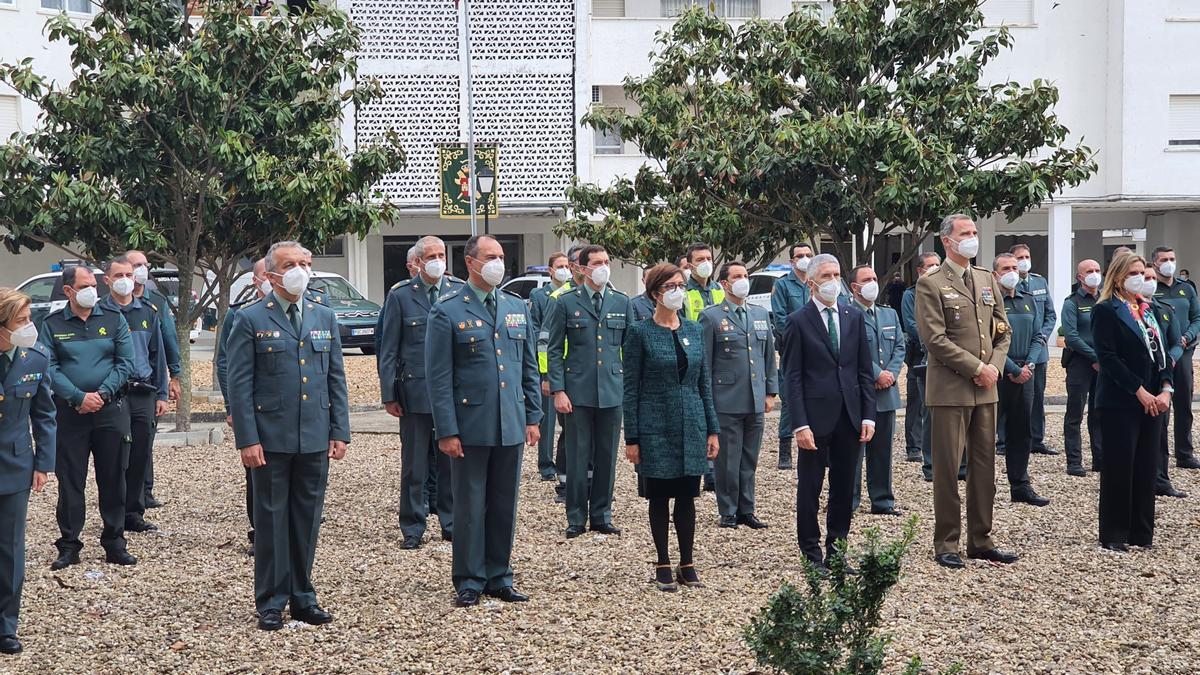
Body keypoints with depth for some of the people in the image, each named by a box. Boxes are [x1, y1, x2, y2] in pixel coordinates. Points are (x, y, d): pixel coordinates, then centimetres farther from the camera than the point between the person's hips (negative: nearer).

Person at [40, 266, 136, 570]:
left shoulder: (114, 319, 6)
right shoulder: (52, 324, 3)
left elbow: (126, 363, 1)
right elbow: (50, 368, -5)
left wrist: (102, 394, -11)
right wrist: (79, 397, -16)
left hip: (111, 410, 1)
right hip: (69, 413, -1)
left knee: (113, 479, 5)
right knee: (70, 480, 2)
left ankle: (114, 542, 14)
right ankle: (69, 544, 10)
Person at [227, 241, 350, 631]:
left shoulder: (324, 318, 11)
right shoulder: (251, 320, -3)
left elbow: (336, 379, 12)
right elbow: (239, 385, -5)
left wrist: (339, 432, 5)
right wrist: (247, 439, -12)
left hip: (315, 439, 4)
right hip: (271, 439, -4)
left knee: (307, 521, 10)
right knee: (271, 520, 3)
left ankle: (303, 598, 20)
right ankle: (271, 603, 12)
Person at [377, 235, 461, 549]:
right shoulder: (400, 297, 2)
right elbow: (388, 351, 2)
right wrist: (389, 395, -4)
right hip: (415, 392, -2)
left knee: (452, 462, 8)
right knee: (414, 465, 5)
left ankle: (452, 523, 19)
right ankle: (412, 528, 14)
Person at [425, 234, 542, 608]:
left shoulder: (517, 307, 10)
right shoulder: (447, 311, -5)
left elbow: (530, 367, 15)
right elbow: (438, 377, -7)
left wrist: (533, 417, 9)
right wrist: (447, 430, -12)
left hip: (511, 425, 5)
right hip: (471, 426, -4)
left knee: (504, 506, 10)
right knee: (470, 507, 3)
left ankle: (499, 577, 21)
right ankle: (468, 581, 13)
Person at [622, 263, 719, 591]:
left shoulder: (694, 330, 8)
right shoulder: (640, 333, -5)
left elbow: (704, 383, 11)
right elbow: (631, 388, -5)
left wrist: (712, 429, 7)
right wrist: (632, 438, -8)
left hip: (691, 427, 4)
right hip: (656, 427, -4)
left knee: (687, 497, 7)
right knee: (660, 498, 4)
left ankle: (687, 564, 17)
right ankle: (663, 566, 15)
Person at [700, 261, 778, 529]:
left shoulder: (761, 314, 13)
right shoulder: (711, 316, -3)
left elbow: (770, 355, 16)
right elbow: (704, 362, -4)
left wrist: (771, 392, 10)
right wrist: (706, 400, -7)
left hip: (756, 401, 5)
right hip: (726, 401, -5)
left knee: (750, 460, 10)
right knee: (727, 460, 1)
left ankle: (746, 510, 18)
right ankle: (728, 512, 10)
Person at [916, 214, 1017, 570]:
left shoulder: (987, 279, 13)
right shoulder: (930, 285, -6)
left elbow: (1002, 330, 14)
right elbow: (935, 340, -14)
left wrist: (995, 366, -4)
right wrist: (977, 368, -15)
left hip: (985, 390, 6)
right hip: (950, 390, -6)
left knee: (984, 467, 9)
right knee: (948, 469, -1)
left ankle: (980, 540, 18)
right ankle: (946, 544, 7)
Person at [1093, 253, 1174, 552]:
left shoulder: (1152, 310, 15)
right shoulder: (1105, 311, -5)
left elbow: (1163, 351, 11)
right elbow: (1107, 357, -13)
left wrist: (1166, 390, -4)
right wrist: (1140, 392, -15)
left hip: (1153, 401, 6)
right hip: (1120, 402, -6)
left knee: (1146, 467, 7)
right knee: (1119, 468, -3)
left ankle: (1142, 532, 14)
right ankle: (1114, 535, 5)